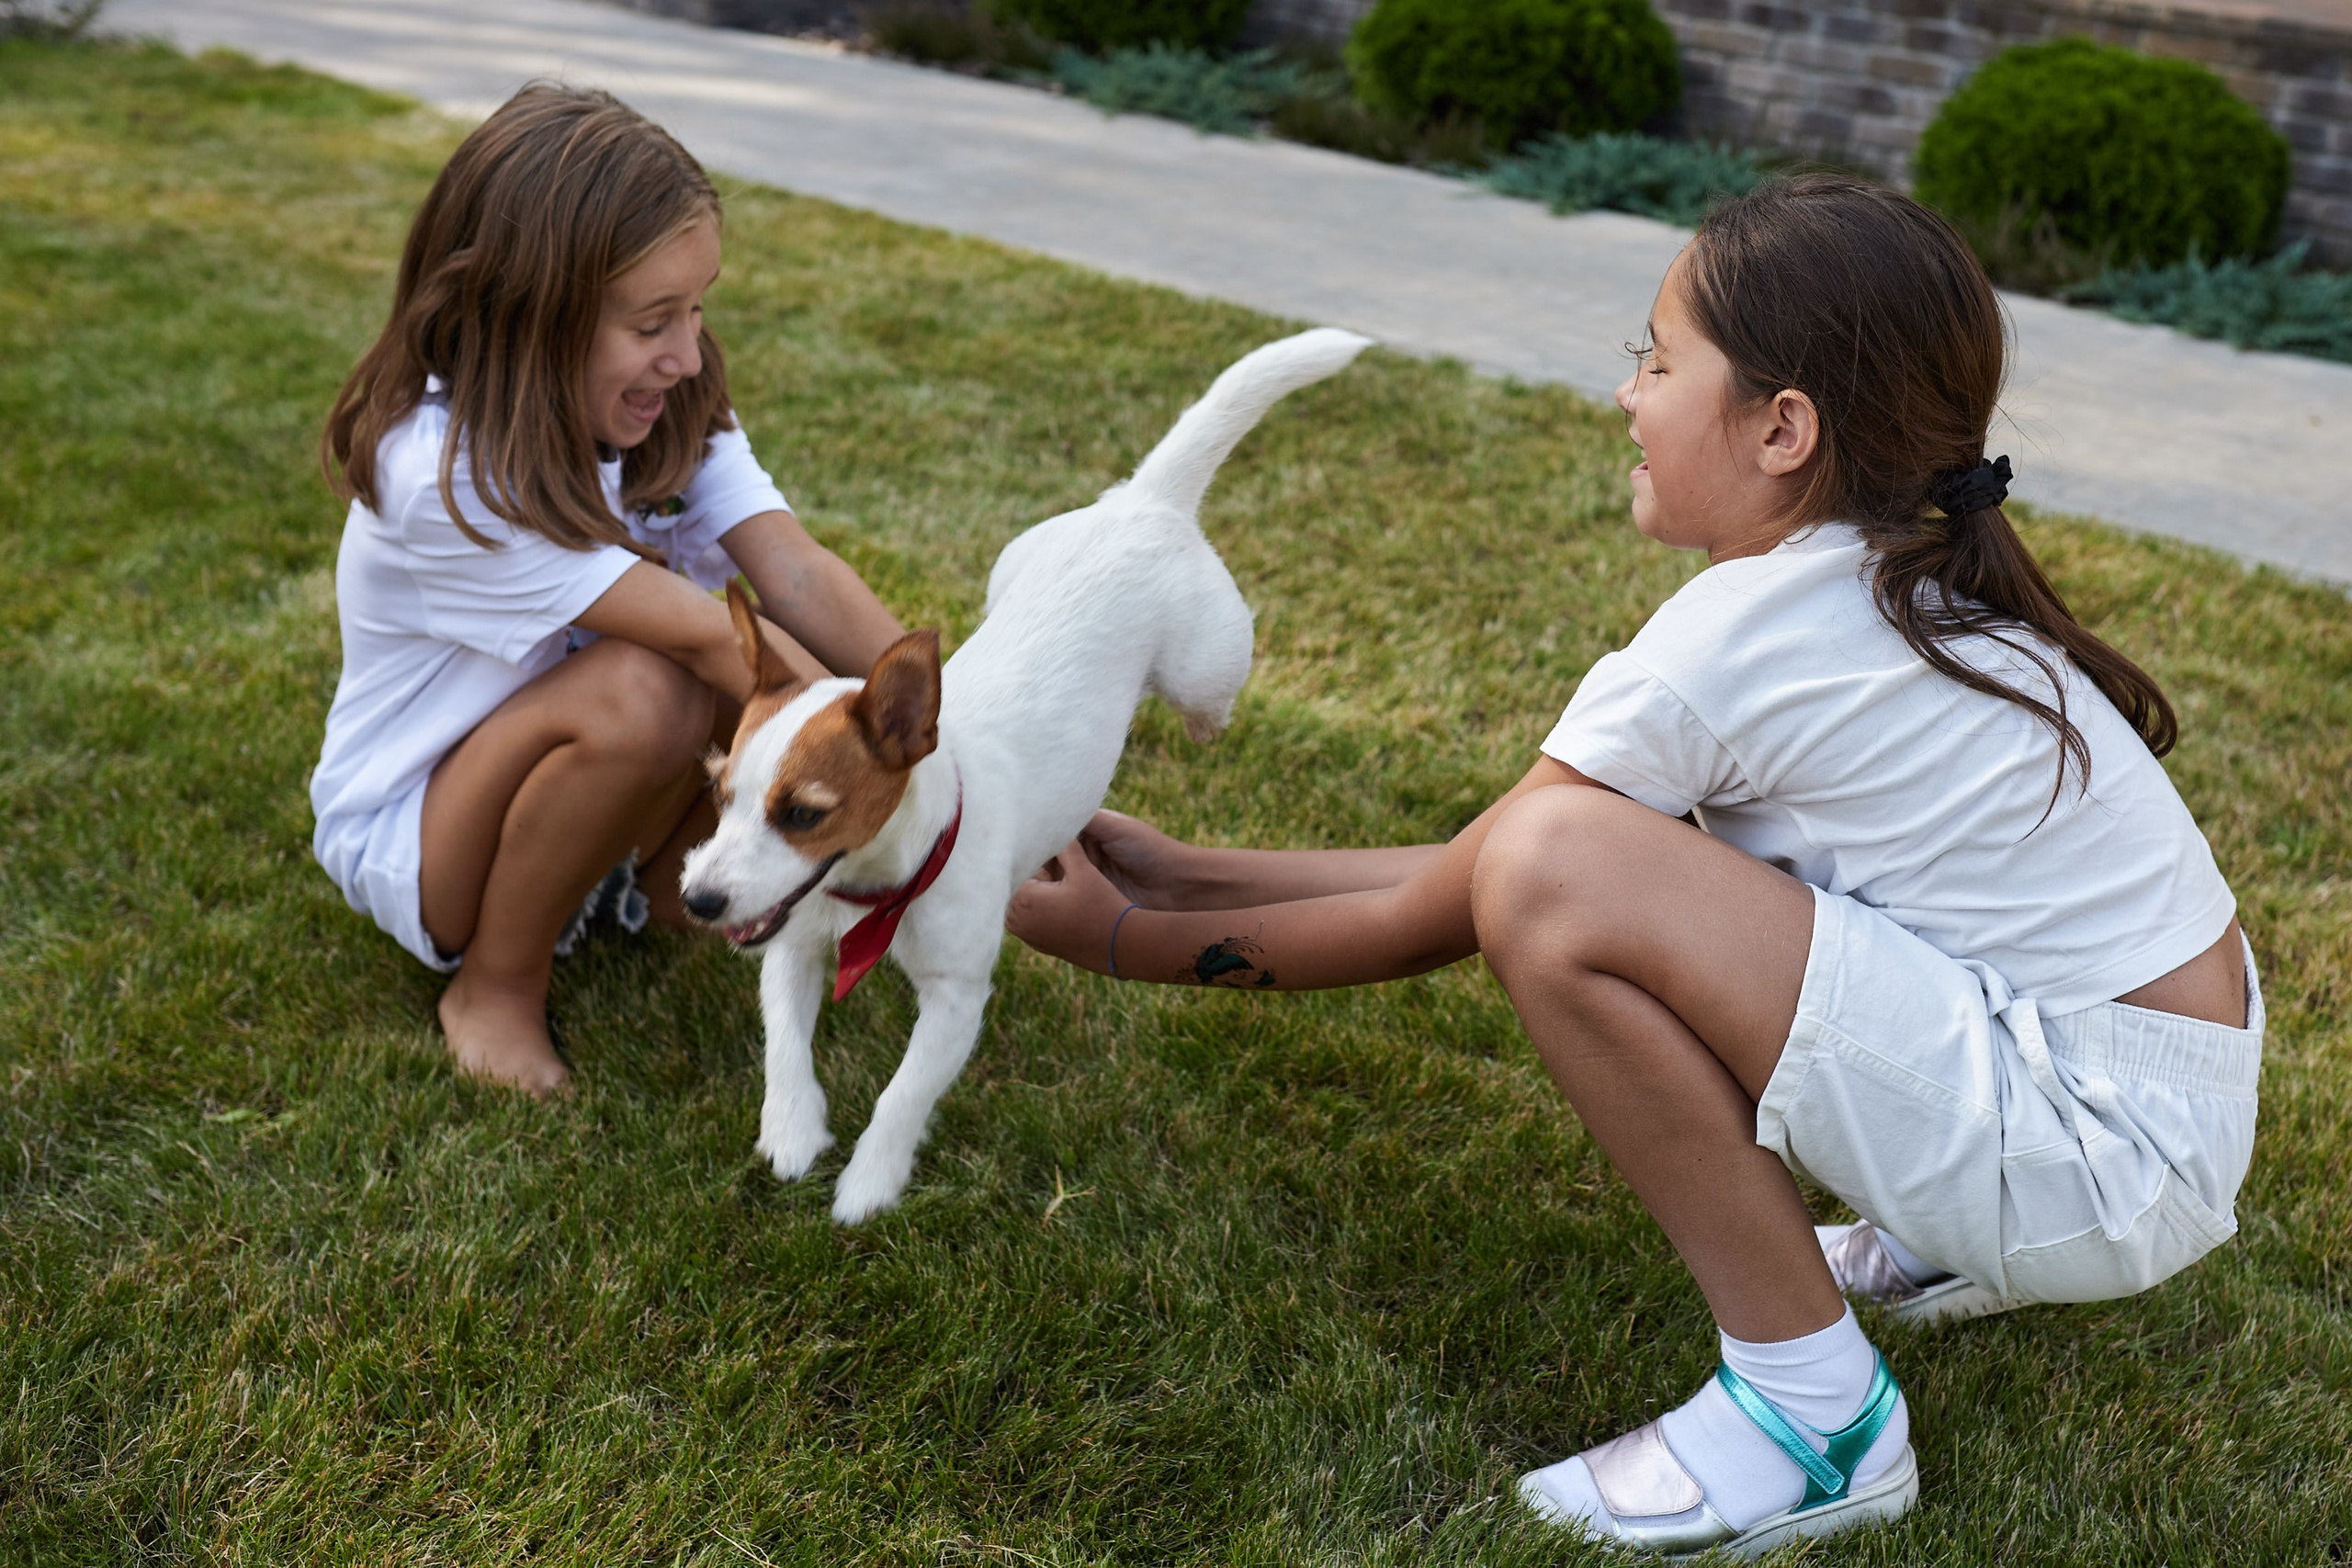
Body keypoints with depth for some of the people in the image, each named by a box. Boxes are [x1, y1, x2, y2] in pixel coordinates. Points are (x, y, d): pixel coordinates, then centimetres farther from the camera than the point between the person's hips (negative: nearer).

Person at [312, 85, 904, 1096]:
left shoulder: (669, 418, -8)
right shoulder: (441, 476, -30)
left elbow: (800, 577, -21)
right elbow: (709, 635, -33)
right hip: (405, 837, -6)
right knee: (642, 691, -36)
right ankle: (494, 989, -13)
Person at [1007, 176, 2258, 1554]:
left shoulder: (1723, 647, -18)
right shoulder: (1888, 581, 9)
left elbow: (1431, 920, -7)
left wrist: (1132, 941, 4)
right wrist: (1185, 874, 12)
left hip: (2107, 1154, -10)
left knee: (1557, 871, -23)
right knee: (1616, 841, 15)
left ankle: (1814, 1410, -10)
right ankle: (1949, 1235, 19)